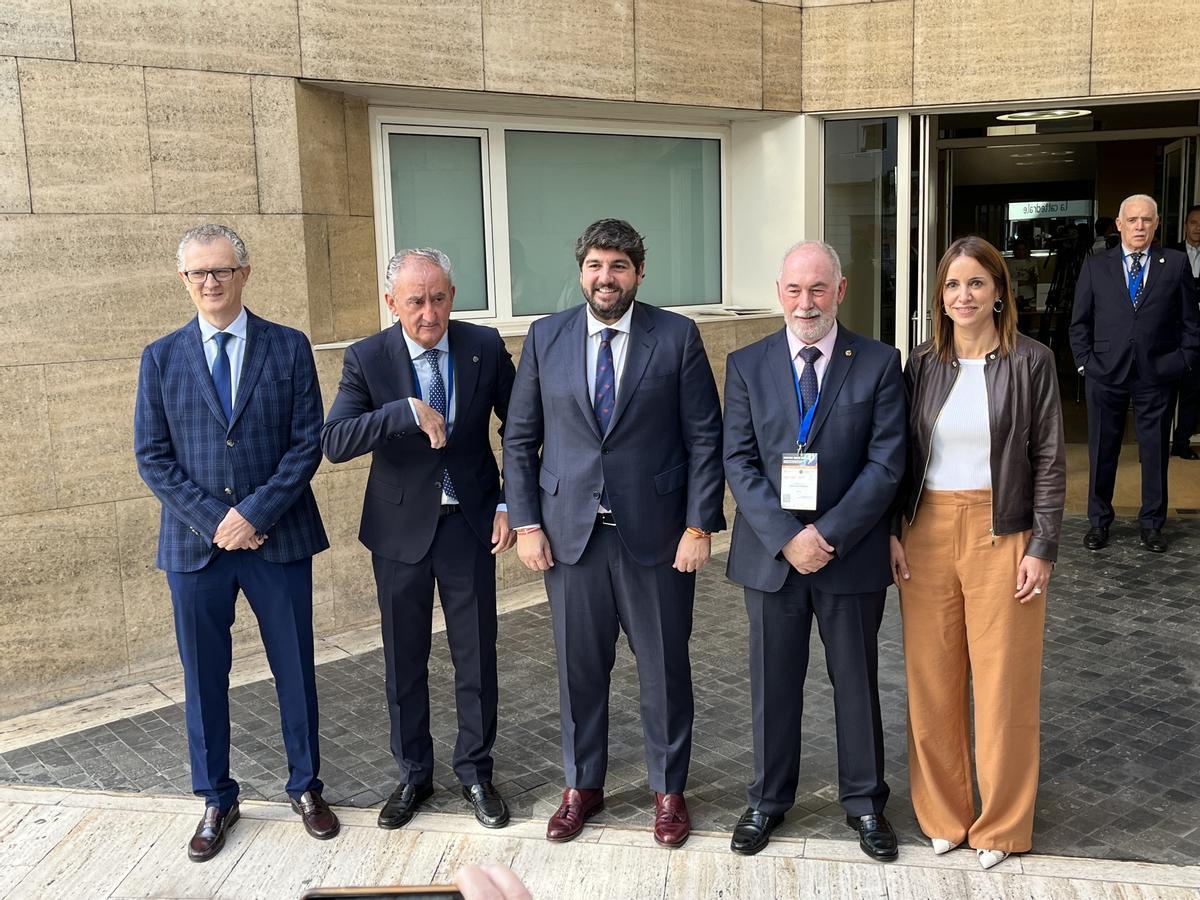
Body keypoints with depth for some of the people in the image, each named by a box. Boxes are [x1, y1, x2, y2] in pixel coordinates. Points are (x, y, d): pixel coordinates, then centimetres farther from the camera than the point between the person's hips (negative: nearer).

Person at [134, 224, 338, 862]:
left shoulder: (289, 348, 1)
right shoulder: (161, 358, 4)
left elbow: (307, 443, -4)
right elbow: (152, 457, 1)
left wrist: (254, 512, -13)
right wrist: (213, 520, -10)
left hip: (278, 539, -1)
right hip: (194, 543, 1)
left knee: (295, 670, 9)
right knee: (203, 677, 10)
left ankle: (305, 786, 28)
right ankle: (216, 800, 28)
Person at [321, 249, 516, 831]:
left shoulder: (485, 347, -6)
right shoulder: (367, 358, -10)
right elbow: (334, 443, -20)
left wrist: (509, 504, -3)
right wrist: (408, 411, -32)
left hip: (470, 523, 0)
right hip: (401, 528, 0)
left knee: (476, 657, 9)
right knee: (404, 660, 12)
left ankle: (475, 772, 28)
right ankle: (413, 776, 31)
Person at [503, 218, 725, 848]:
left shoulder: (677, 336, -2)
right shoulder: (545, 337, 3)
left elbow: (704, 438, -2)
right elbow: (519, 438, 6)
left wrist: (699, 526, -8)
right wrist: (526, 523, 1)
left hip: (655, 533, -1)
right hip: (570, 531, 2)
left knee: (664, 667, 9)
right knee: (579, 666, 13)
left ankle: (668, 789, 29)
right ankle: (582, 786, 32)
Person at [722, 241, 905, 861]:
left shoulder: (879, 364, -2)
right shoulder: (747, 365, 1)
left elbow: (886, 462, -8)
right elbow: (739, 462, -3)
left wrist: (830, 536, -16)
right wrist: (786, 537, -15)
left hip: (851, 553, -1)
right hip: (769, 553, 1)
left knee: (857, 682, 13)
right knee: (773, 683, 12)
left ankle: (864, 801, 32)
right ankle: (768, 799, 30)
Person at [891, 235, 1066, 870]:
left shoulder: (1030, 362, -3)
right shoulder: (922, 364, 5)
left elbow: (1049, 459, -2)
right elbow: (899, 455, 9)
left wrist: (1042, 546, -7)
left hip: (1001, 535, -3)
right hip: (927, 532, 3)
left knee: (1002, 681, 5)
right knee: (932, 678, 9)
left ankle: (1000, 824, 23)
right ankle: (943, 813, 26)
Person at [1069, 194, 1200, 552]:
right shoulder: (1095, 266, 5)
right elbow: (1079, 321, 7)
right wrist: (1085, 361, -1)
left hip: (1157, 375, 0)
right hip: (1105, 374, 0)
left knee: (1155, 451, 8)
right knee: (1102, 451, 7)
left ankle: (1152, 523, 22)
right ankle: (1099, 521, 20)